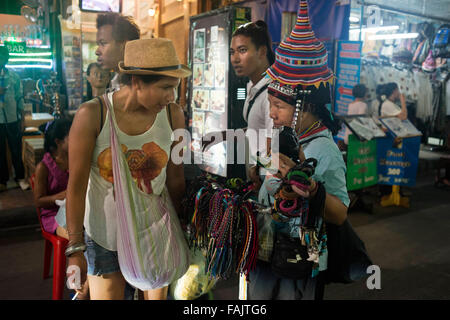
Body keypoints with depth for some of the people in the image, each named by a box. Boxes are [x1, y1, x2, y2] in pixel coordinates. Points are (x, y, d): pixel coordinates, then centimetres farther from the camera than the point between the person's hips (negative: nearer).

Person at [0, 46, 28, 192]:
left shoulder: (13, 76, 3)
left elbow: (20, 99, 5)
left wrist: (22, 120, 3)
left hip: (13, 119, 0)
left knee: (16, 149, 8)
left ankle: (20, 177, 21)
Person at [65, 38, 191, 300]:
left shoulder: (173, 114, -10)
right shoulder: (92, 114, -17)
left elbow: (175, 177, -1)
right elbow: (77, 185, -13)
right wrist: (75, 249, -10)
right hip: (105, 232, -2)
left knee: (158, 295, 17)